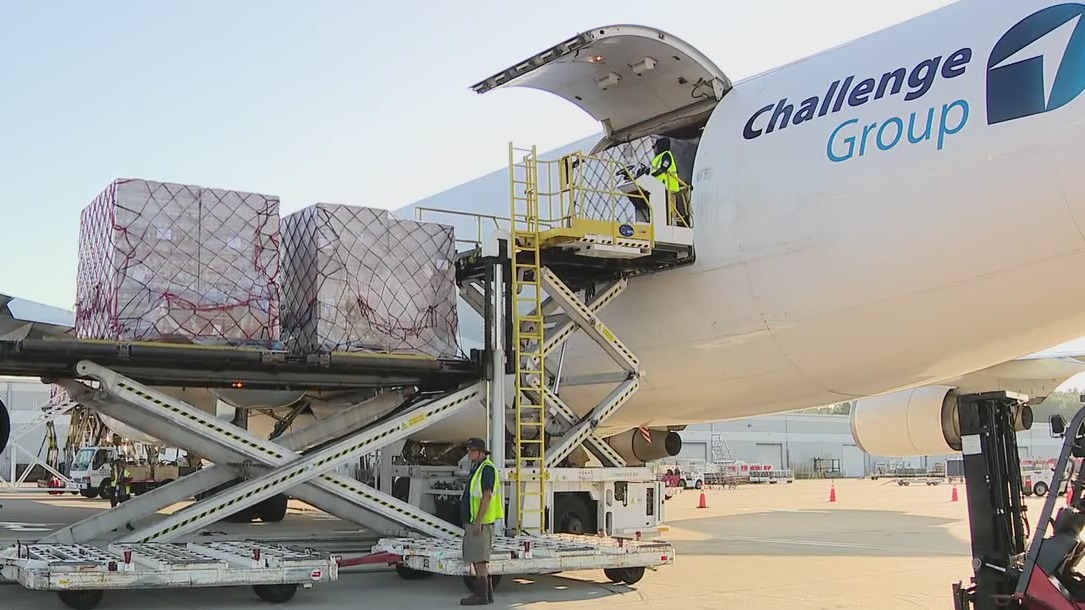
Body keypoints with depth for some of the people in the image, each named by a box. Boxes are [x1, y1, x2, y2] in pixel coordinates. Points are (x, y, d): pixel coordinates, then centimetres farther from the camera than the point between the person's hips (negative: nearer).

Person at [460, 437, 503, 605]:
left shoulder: (487, 468, -13)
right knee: (477, 559, 11)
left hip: (480, 522, -10)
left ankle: (481, 595, -7)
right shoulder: (476, 469, 18)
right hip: (473, 522, 10)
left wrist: (478, 521, -23)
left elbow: (487, 496, -20)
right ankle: (486, 593, 14)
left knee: (479, 559, -9)